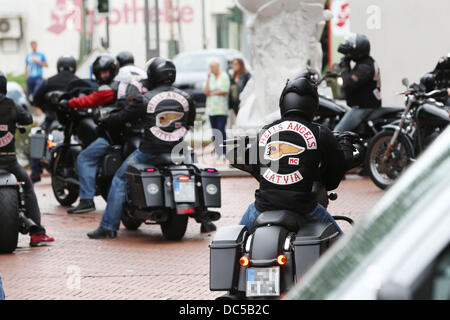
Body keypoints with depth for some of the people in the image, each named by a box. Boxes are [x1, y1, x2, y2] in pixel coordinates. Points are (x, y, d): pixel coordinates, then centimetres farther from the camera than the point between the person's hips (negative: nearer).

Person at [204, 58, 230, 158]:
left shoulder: (224, 76, -1)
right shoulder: (210, 77, 14)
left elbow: (224, 91, -9)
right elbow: (206, 91, 3)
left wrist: (212, 93, -1)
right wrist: (208, 78, -2)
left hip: (221, 109, -5)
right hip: (211, 108, 5)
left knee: (221, 130, -12)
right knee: (214, 131, 3)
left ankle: (223, 152, -11)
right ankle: (217, 152, 7)